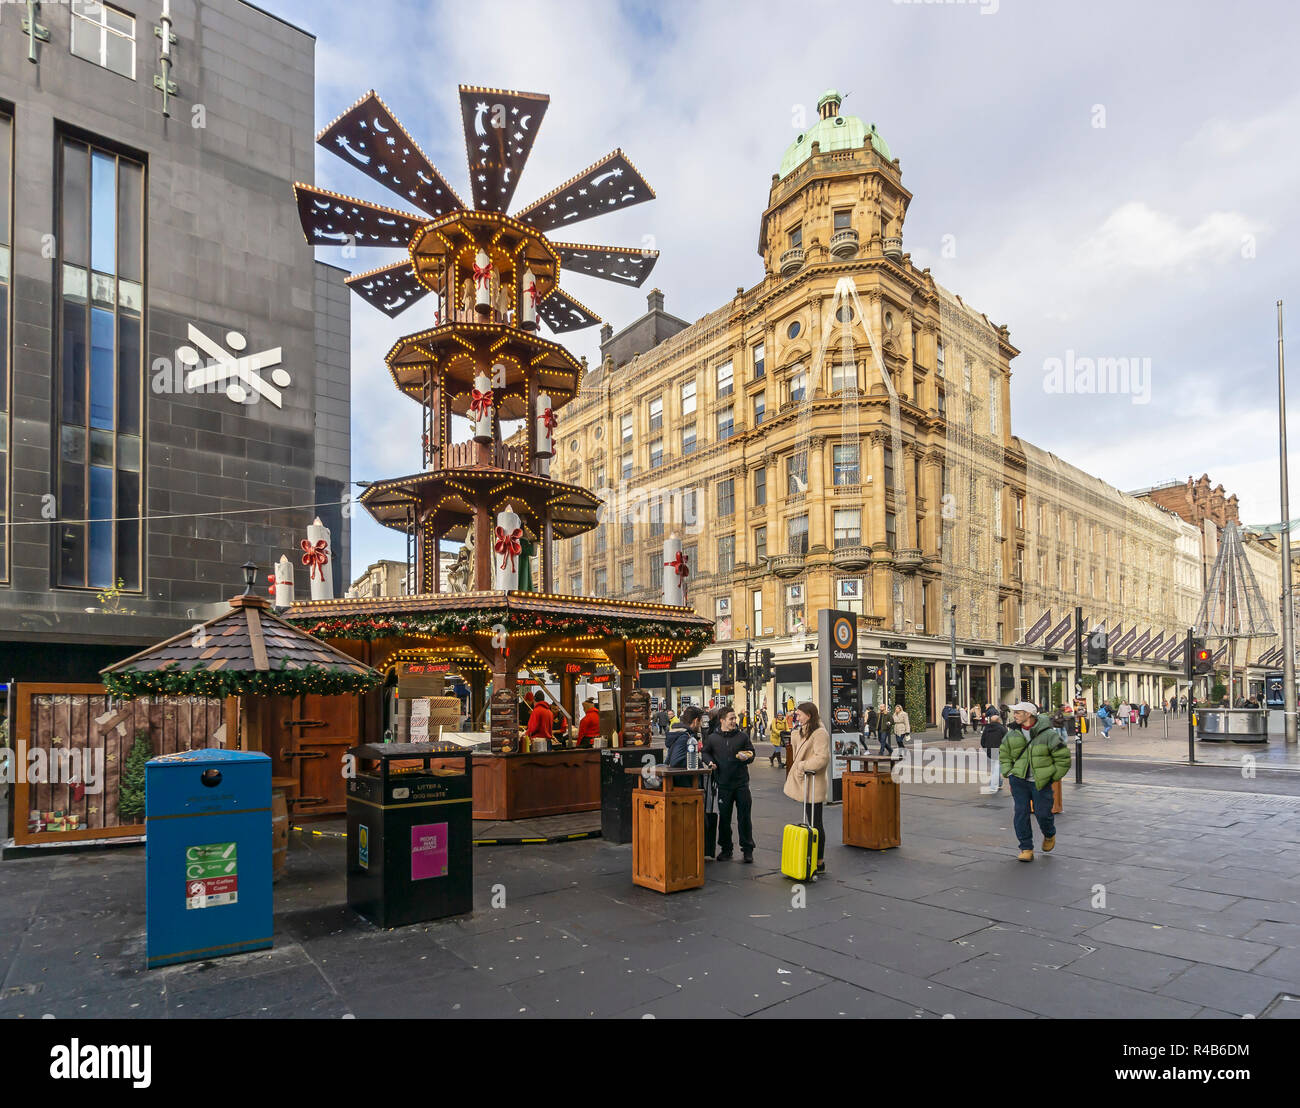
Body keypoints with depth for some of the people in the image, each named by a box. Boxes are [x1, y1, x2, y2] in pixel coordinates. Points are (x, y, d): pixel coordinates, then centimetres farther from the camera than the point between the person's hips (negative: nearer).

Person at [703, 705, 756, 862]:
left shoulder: (743, 736, 1)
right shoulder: (712, 738, 2)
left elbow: (751, 754, 5)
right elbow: (706, 752, 16)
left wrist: (746, 757, -16)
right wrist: (710, 761, -4)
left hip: (741, 783, 0)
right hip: (723, 784, 1)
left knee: (744, 816, 4)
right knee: (724, 817, 9)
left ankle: (747, 849, 16)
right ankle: (726, 848, 22)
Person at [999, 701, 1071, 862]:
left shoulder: (1047, 735, -9)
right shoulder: (1012, 734, 4)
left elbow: (1063, 758, -1)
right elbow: (1004, 754, 20)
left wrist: (1052, 777, -1)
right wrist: (1008, 773, 10)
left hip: (1040, 782, -3)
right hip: (1019, 781, 3)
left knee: (1042, 813, -2)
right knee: (1021, 813, -4)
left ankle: (1049, 835, 33)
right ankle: (1026, 849, 6)